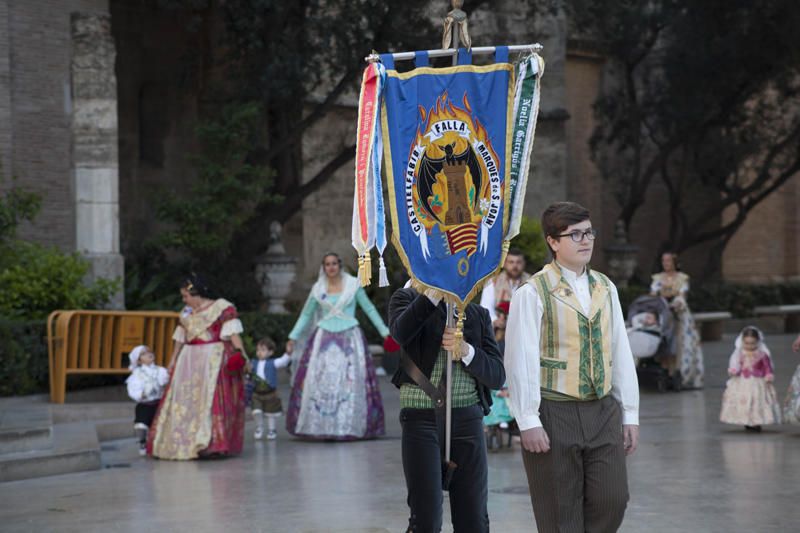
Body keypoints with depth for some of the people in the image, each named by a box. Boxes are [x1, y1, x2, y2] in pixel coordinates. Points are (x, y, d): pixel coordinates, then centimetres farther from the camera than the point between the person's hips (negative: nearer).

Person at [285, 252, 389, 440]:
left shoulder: (353, 284, 3)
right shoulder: (318, 289, 7)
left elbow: (370, 309, 7)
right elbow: (306, 314, 14)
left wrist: (385, 332, 5)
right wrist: (293, 338, 9)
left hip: (349, 339, -1)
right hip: (324, 339, 1)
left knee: (350, 382, -6)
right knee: (320, 382, -6)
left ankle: (350, 427, 1)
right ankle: (322, 427, 1)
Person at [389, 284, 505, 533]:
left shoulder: (478, 314, 12)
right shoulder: (407, 298, 6)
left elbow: (497, 376, 3)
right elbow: (401, 332, -17)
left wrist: (465, 350, -14)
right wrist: (435, 292, -21)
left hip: (467, 419, 2)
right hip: (421, 418, -2)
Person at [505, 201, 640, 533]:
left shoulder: (605, 289, 11)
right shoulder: (533, 293, -7)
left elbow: (621, 354, 13)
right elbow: (521, 361, -10)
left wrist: (630, 414, 10)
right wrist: (528, 422, -14)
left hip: (603, 410, 5)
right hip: (554, 414, -5)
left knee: (612, 500, -2)